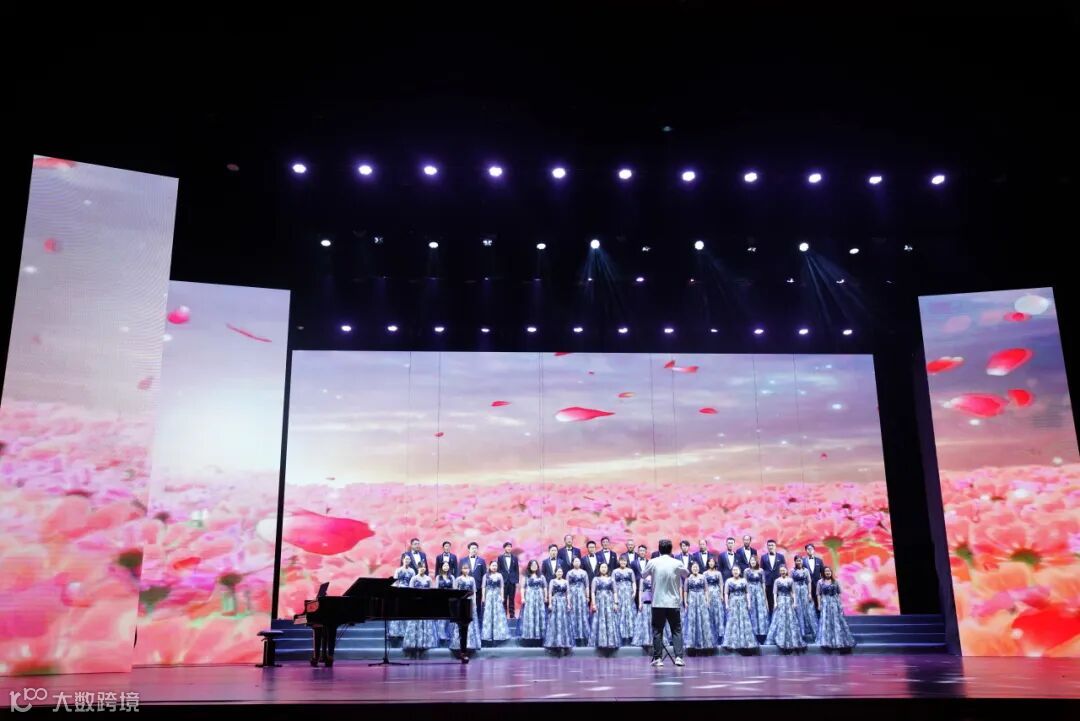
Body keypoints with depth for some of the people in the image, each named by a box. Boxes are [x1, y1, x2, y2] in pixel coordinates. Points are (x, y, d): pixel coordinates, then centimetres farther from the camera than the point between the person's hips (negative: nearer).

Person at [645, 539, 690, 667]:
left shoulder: (653, 562, -6)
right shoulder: (677, 564, -6)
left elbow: (644, 575, 12)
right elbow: (687, 574, 14)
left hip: (657, 602, 0)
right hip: (673, 602, 0)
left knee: (657, 631, 7)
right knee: (677, 630, 8)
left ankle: (657, 658, 7)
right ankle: (678, 657, 0)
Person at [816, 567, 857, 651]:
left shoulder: (835, 582, 7)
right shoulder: (820, 582, 2)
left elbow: (838, 593, 9)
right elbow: (819, 594, 1)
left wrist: (840, 604, 4)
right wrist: (819, 604, -6)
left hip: (835, 603, 2)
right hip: (825, 603, -2)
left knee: (837, 621, 2)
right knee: (826, 622, -5)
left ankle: (839, 640, 10)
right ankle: (828, 641, -1)